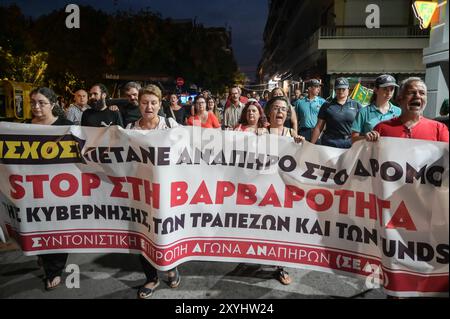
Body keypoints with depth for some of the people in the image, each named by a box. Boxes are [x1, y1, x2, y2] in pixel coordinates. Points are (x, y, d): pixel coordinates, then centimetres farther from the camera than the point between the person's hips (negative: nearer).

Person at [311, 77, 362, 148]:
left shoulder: (356, 105, 8)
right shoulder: (327, 106, 6)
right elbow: (318, 127, 5)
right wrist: (311, 144, 1)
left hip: (350, 144, 1)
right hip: (330, 144, -1)